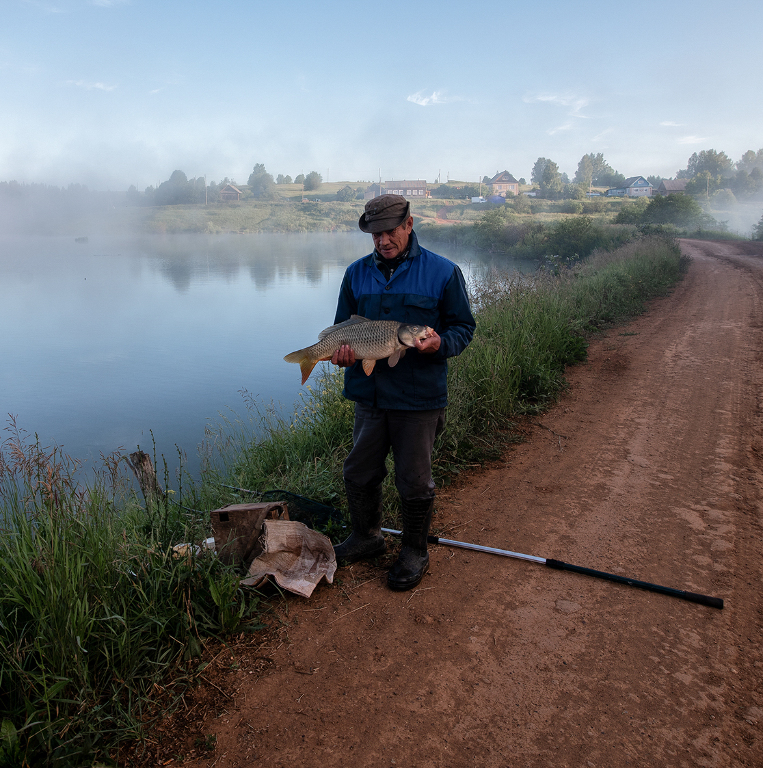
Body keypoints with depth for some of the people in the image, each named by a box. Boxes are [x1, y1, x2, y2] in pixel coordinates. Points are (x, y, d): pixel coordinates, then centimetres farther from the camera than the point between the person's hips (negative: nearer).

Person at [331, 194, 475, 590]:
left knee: (414, 482, 7)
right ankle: (366, 537, 39)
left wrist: (441, 343, -22)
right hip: (369, 393, 4)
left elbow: (463, 326, 0)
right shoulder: (356, 273, 8)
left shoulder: (442, 272, -4)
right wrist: (341, 350, -9)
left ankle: (414, 552, 29)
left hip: (419, 397, -4)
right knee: (359, 474, 15)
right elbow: (342, 326, 14)